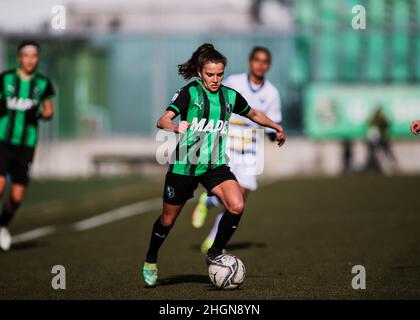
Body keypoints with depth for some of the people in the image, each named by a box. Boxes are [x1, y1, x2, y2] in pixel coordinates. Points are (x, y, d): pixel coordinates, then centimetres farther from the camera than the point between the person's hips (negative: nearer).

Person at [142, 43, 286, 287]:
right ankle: (151, 261, 37)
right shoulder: (189, 93, -10)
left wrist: (277, 127, 29)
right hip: (184, 165, -3)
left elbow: (253, 114, 23)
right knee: (168, 220, 10)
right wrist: (176, 127, -42)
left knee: (237, 206, -22)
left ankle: (215, 253, -1)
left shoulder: (230, 96, 3)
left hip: (215, 165, 3)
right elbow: (163, 120, -21)